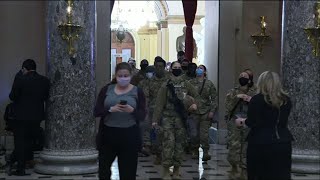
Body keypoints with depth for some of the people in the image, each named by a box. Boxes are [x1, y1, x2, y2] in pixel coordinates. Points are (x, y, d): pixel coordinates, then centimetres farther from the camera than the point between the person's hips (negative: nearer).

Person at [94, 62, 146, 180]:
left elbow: (142, 116, -1)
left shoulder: (137, 92, 2)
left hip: (129, 136, -1)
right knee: (103, 170, 11)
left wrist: (132, 110, -21)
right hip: (108, 134, 2)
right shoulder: (106, 89, 6)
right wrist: (110, 109, -17)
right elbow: (96, 111, 1)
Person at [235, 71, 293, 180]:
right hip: (283, 142, 4)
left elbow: (251, 122, -12)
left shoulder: (258, 99, -8)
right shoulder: (286, 100, 7)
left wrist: (241, 122, 10)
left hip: (261, 143, -4)